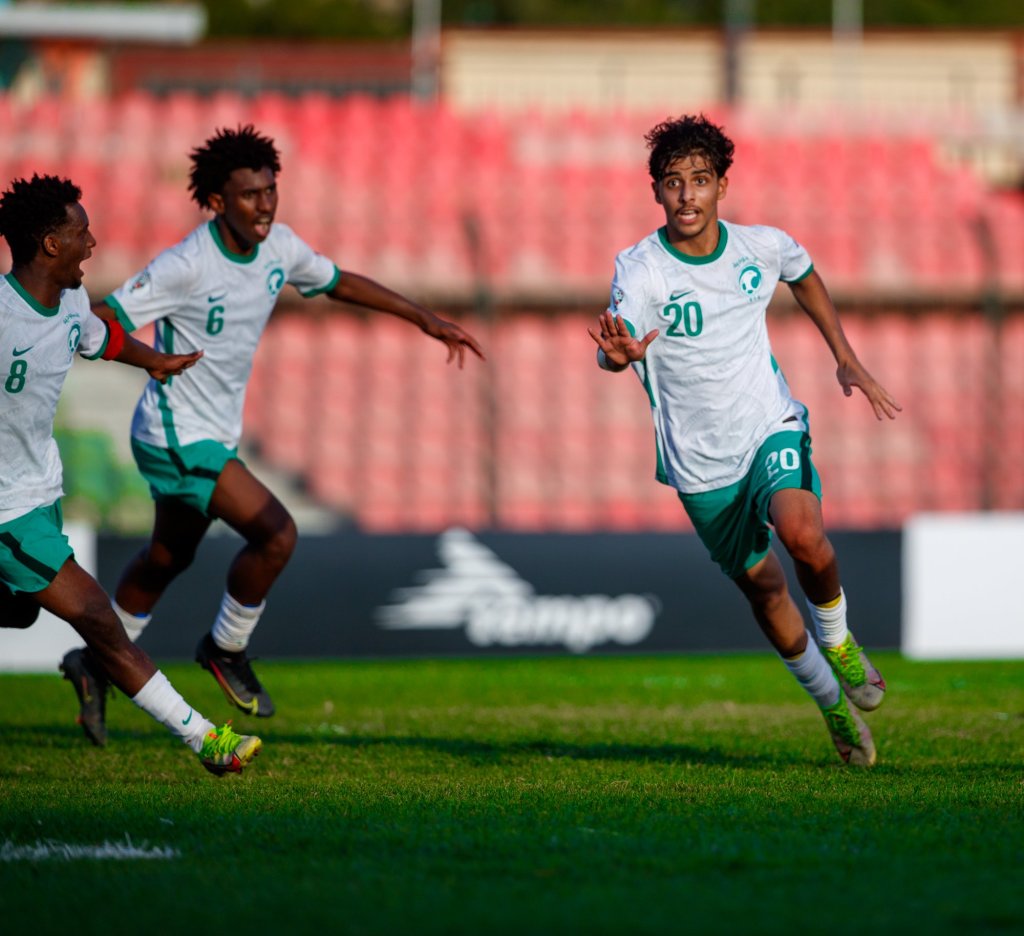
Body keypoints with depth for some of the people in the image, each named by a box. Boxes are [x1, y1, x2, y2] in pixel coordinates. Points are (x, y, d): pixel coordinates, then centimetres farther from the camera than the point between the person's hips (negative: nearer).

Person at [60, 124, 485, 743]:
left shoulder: (279, 246, -1)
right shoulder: (186, 266, -24)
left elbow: (340, 283, 16)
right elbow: (102, 320, -22)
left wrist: (427, 320, 18)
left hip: (218, 435, 8)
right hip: (177, 436, -8)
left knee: (168, 558, 21)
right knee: (276, 533, -17)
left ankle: (100, 662, 38)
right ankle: (226, 649, 5)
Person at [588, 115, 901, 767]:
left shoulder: (765, 247, -7)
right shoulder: (641, 269, -18)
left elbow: (807, 278, 19)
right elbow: (612, 349, -37)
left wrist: (846, 359, 15)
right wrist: (620, 353, -61)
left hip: (771, 427, 0)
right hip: (700, 463, 0)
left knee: (802, 533, -29)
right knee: (764, 589, 8)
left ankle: (837, 640, 1)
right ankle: (831, 701, 34)